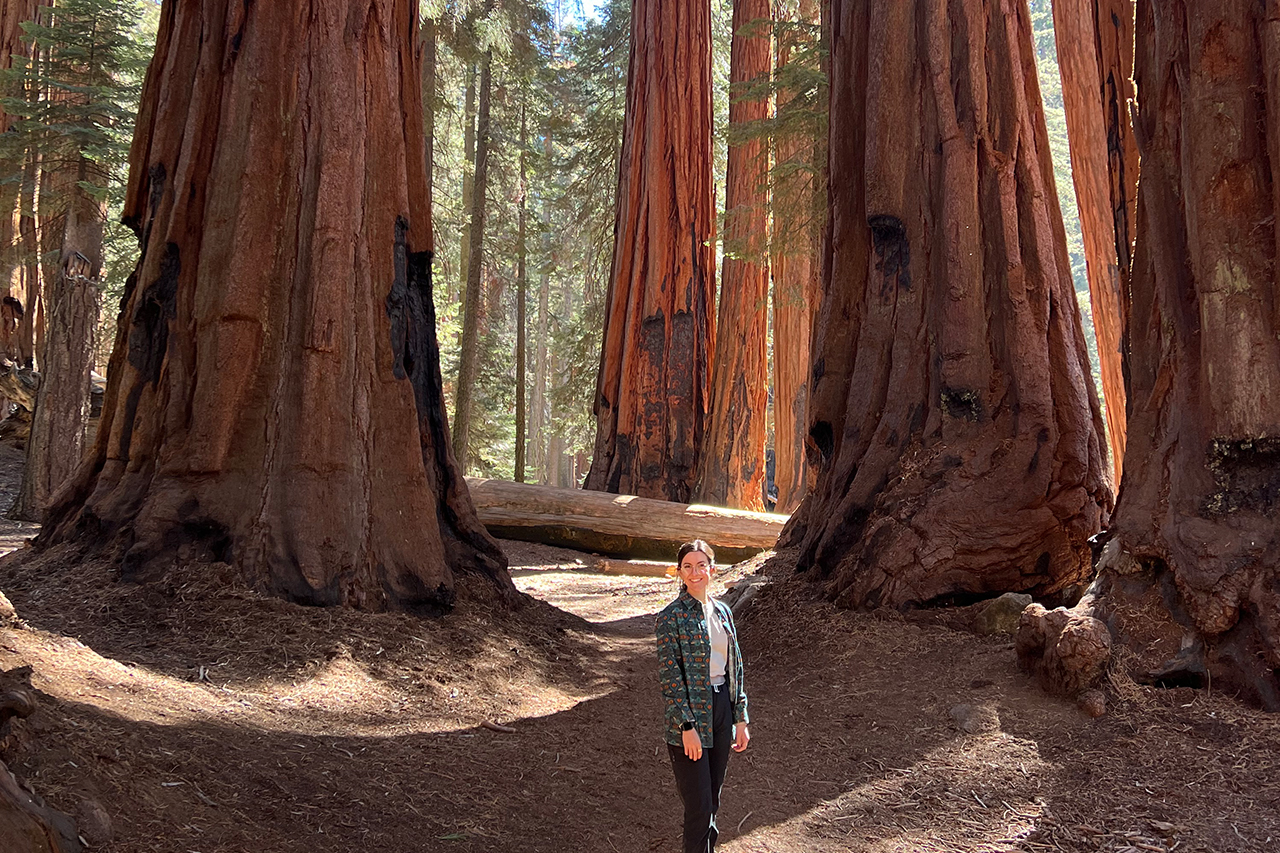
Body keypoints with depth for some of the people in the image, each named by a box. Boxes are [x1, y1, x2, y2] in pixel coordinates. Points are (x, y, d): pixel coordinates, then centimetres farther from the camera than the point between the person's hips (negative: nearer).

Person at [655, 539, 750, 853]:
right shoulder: (671, 616, -11)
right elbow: (669, 675, -13)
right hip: (691, 713, -6)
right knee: (699, 805, -3)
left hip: (722, 709, 6)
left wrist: (741, 719, 11)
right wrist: (687, 726, -17)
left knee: (712, 800, 15)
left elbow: (735, 667, 14)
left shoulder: (722, 611, 9)